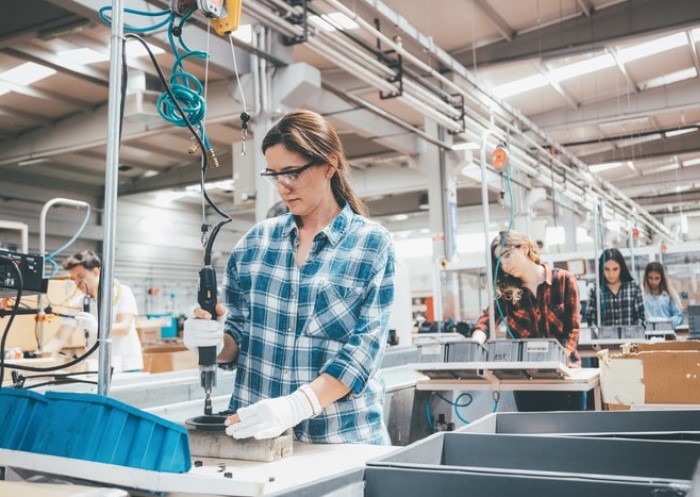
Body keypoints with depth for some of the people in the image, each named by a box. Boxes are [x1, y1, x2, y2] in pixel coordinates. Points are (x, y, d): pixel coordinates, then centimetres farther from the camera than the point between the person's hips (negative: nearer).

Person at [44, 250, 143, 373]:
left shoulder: (122, 292, -7)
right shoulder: (77, 303, 2)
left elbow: (124, 328, -19)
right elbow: (60, 338, -3)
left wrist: (96, 328, -37)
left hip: (127, 368, -2)